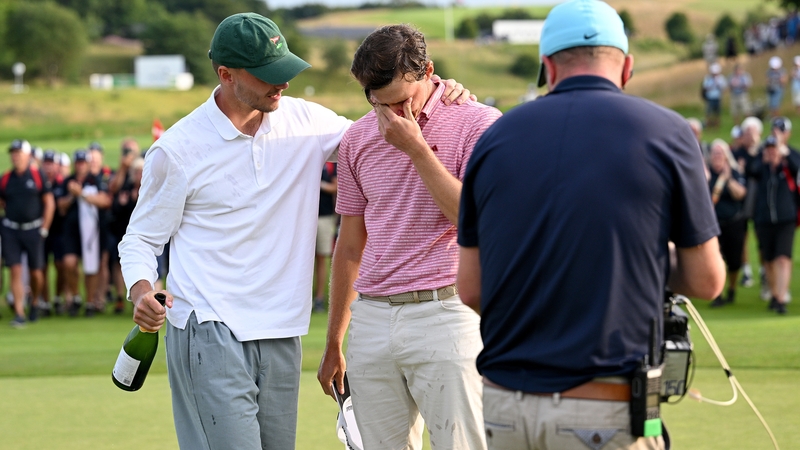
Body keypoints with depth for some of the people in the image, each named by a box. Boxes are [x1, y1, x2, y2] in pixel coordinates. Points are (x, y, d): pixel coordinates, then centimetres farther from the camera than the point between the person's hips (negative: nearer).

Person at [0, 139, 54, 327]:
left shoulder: (38, 176, -2)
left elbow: (49, 203, 1)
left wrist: (44, 229, -2)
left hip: (33, 230, -1)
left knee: (36, 273, 4)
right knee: (15, 271, -6)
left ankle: (34, 303, 31)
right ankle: (19, 313, -6)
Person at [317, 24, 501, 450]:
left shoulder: (478, 124, -4)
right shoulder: (358, 139, 12)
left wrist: (416, 147, -14)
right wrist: (333, 343, 20)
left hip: (445, 315, -5)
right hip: (372, 319, 5)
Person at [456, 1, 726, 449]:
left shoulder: (497, 136, 7)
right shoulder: (665, 132, -1)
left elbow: (471, 288, 8)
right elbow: (706, 279, 3)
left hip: (502, 405, 4)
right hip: (606, 413, -3)